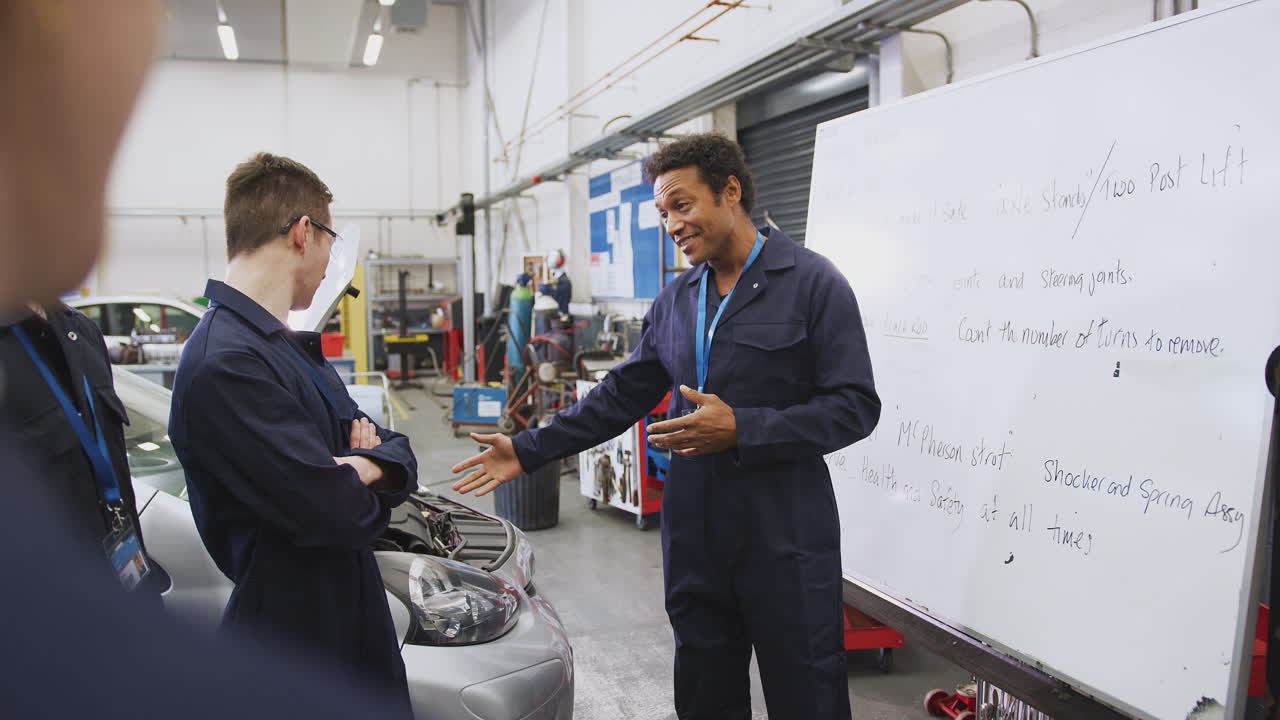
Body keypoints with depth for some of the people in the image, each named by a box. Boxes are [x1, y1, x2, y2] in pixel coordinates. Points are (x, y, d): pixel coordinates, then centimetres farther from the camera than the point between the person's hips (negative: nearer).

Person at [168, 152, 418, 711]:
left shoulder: (292, 347, 10)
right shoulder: (226, 363, -23)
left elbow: (397, 451, 9)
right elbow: (332, 509, -27)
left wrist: (374, 464, -13)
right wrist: (370, 490, -5)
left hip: (355, 619, 9)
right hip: (295, 645, -9)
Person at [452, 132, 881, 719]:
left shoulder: (813, 282, -8)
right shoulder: (675, 301, 11)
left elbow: (855, 407, -12)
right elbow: (621, 396, 14)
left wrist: (741, 429, -21)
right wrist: (529, 451, 8)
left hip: (785, 543, -5)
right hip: (694, 539, 6)